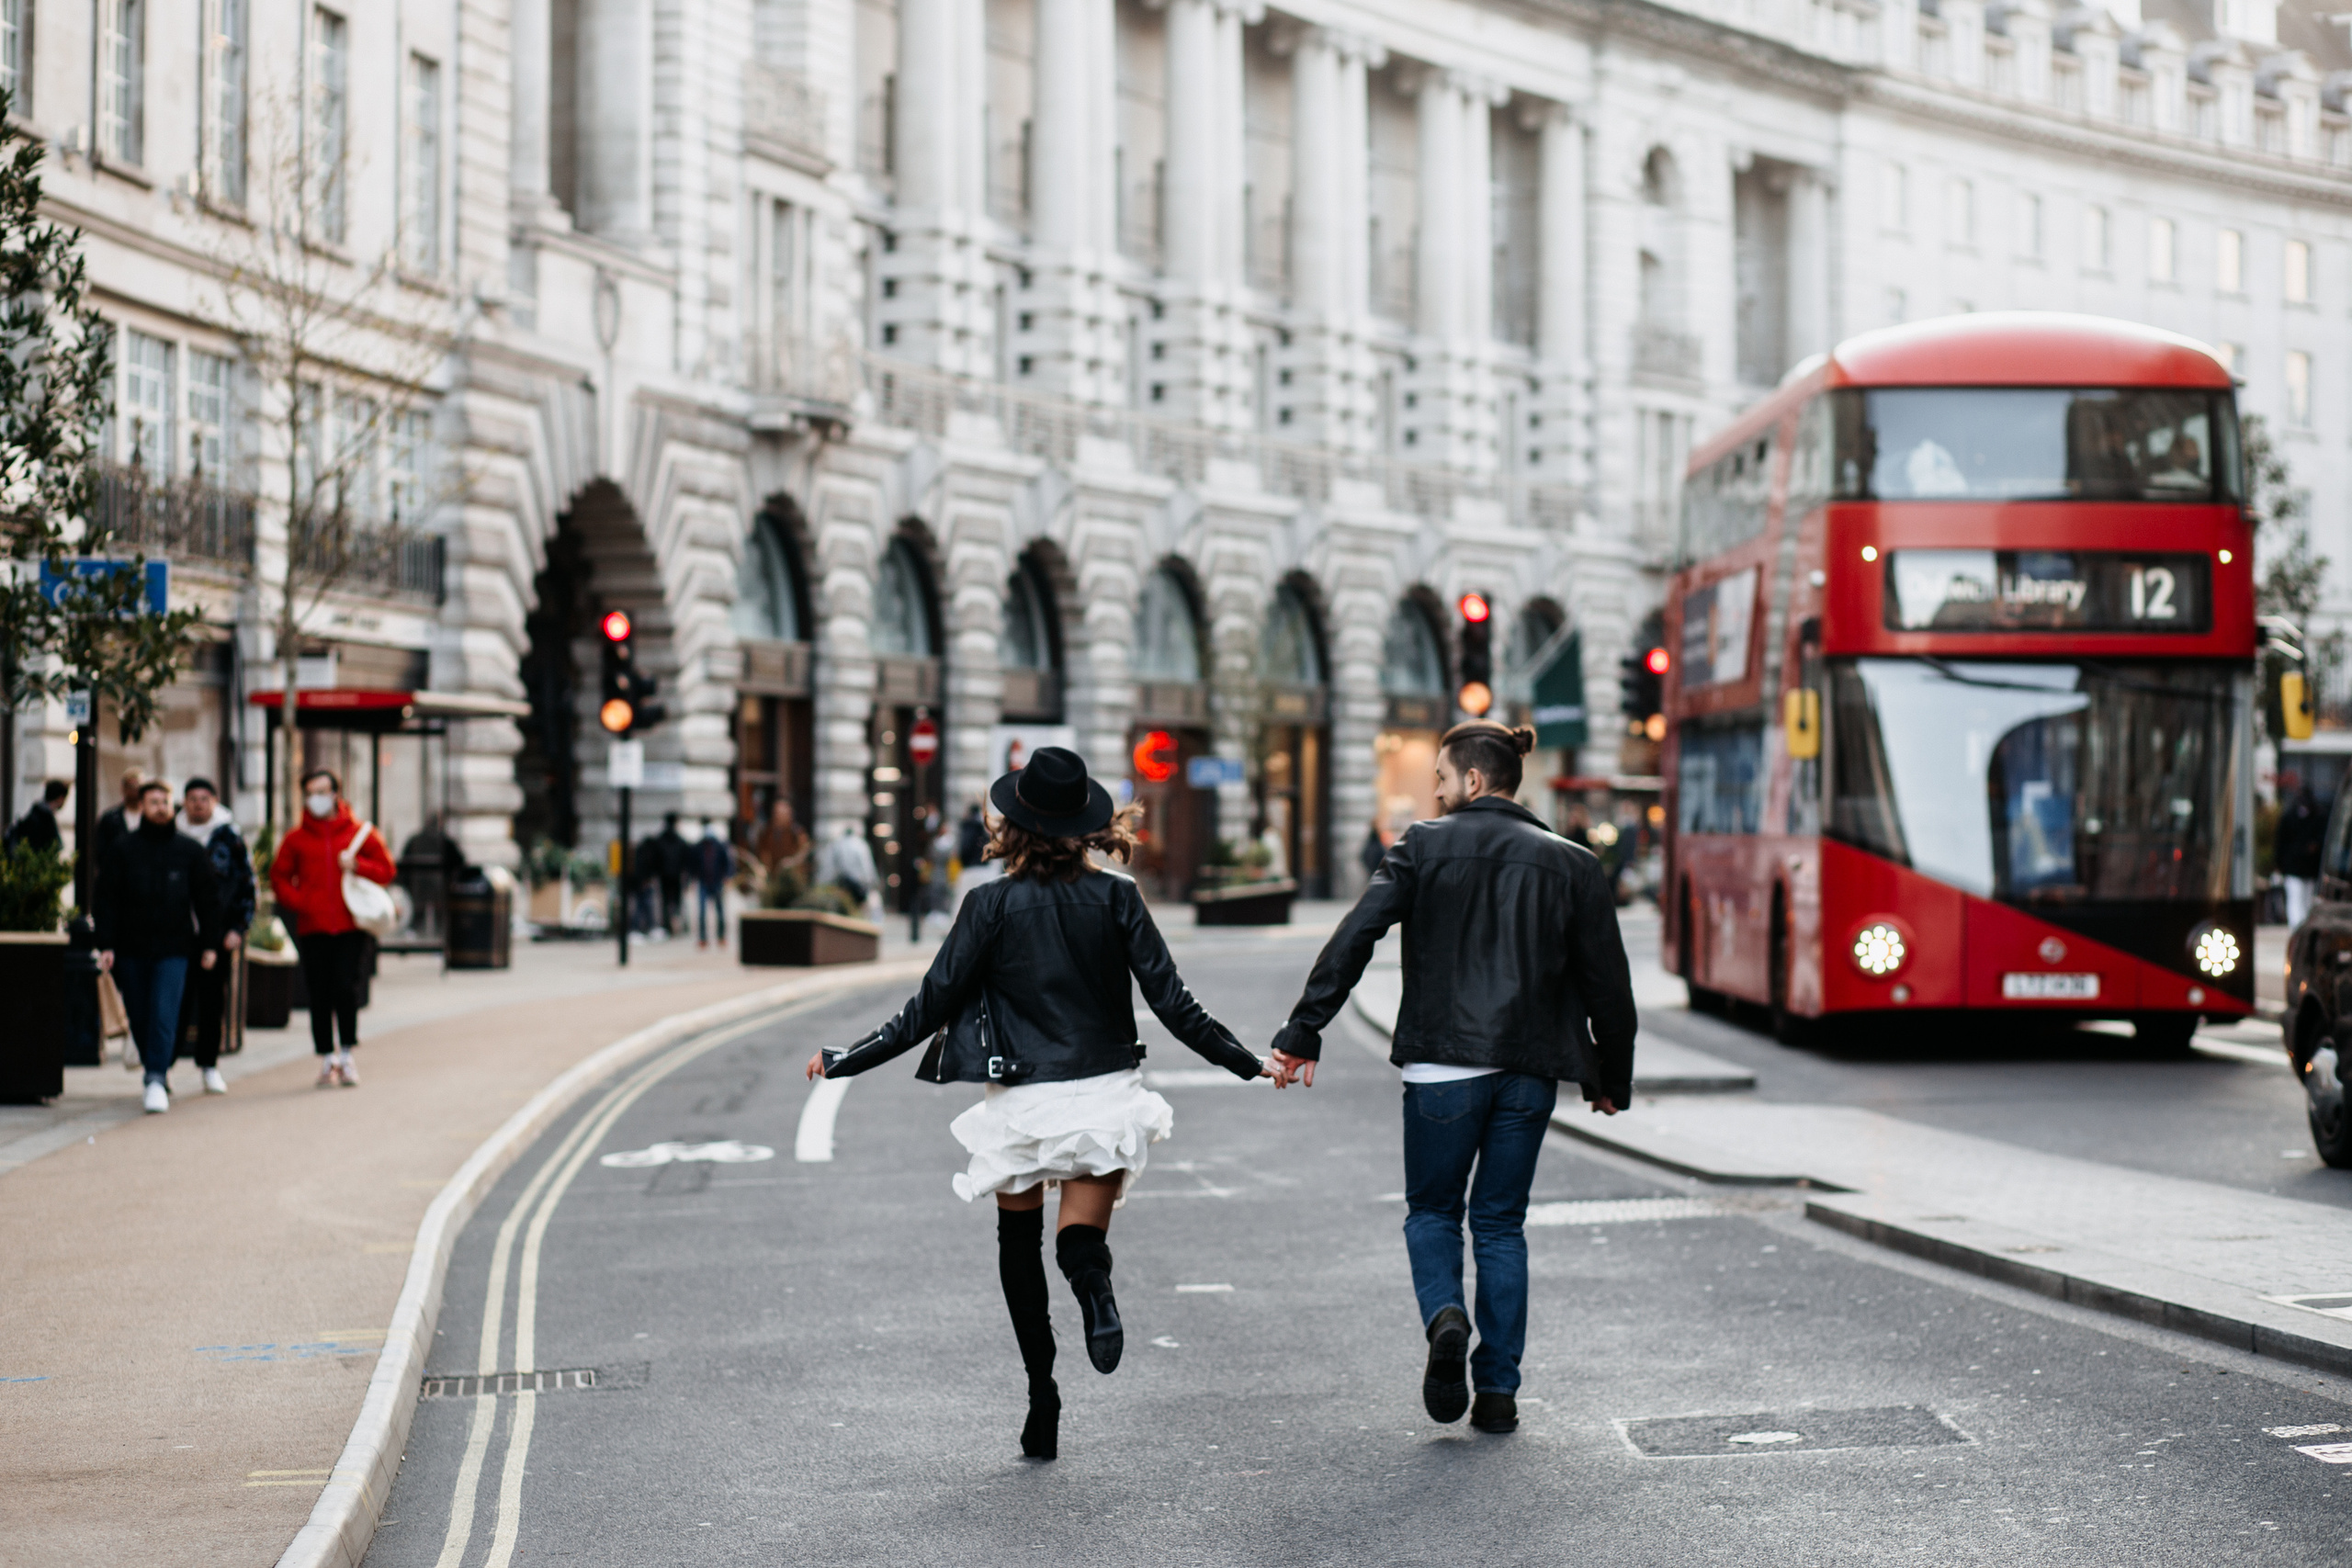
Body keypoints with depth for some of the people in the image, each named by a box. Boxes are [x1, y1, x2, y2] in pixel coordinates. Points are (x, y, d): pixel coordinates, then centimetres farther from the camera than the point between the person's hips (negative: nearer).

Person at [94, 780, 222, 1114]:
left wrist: (210, 945, 5)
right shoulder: (121, 850, 4)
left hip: (173, 949, -1)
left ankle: (156, 1079, -15)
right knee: (139, 1017, 8)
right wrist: (106, 945, -6)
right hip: (131, 949, 1)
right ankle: (157, 1069, 26)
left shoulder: (190, 851, 6)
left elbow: (207, 900, 10)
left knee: (164, 1015, -13)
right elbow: (106, 900, 2)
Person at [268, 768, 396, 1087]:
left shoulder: (361, 833, 8)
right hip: (313, 929, 1)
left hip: (351, 928, -1)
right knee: (320, 996, 1)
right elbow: (279, 877, 13)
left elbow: (385, 870, 10)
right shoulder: (296, 839, 10)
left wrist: (357, 866, -8)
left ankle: (346, 1054, 1)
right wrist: (297, 902, -4)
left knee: (346, 987, -12)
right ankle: (327, 1059, 8)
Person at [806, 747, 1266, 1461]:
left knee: (1019, 1242, 15)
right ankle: (1093, 1277, -35)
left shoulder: (992, 905, -7)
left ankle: (1041, 1394, 3)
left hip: (1021, 1102, -1)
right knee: (1081, 1234, 4)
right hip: (1103, 1094, 1)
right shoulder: (1115, 898, -2)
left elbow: (931, 1006, -5)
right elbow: (1172, 1002, -3)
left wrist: (844, 1061, 5)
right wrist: (1250, 1062, 7)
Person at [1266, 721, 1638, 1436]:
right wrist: (1610, 1077, 19)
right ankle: (1498, 1390, 8)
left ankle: (1445, 1317, -15)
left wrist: (1302, 1033, -7)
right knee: (1501, 1221, 13)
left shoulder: (1423, 847, -2)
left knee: (1432, 1209, 15)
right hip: (1529, 1069, 2)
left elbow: (1354, 937, -9)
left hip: (1443, 1063, -2)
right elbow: (1608, 981, 8)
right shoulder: (1570, 863, 6)